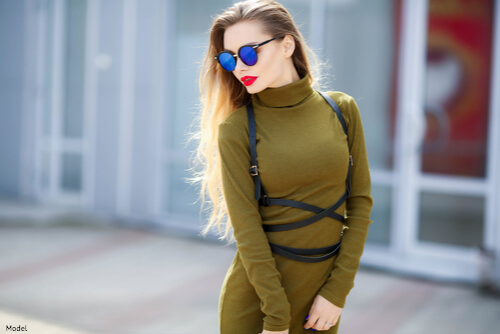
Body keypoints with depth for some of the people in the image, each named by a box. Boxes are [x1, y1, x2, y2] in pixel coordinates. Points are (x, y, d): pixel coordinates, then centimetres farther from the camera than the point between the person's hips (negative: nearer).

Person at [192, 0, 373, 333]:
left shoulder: (341, 109, -1)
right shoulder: (235, 129, -8)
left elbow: (359, 202, 0)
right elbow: (246, 227, -11)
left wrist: (337, 291, -6)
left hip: (321, 291, 2)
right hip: (255, 295, -2)